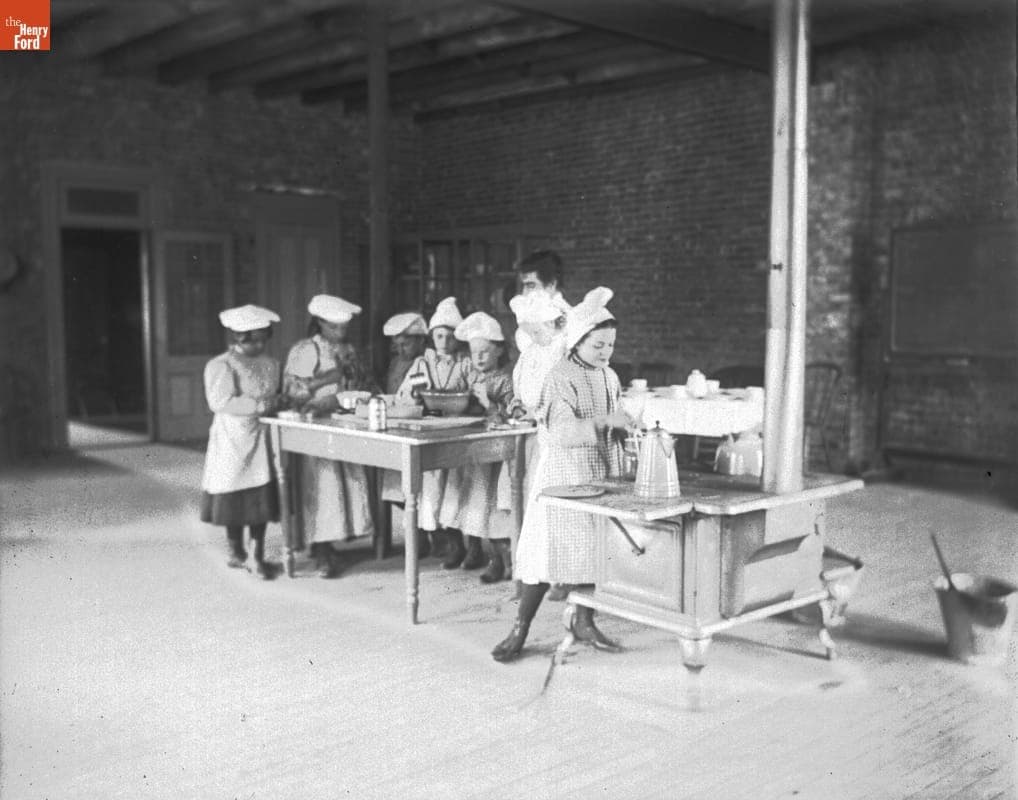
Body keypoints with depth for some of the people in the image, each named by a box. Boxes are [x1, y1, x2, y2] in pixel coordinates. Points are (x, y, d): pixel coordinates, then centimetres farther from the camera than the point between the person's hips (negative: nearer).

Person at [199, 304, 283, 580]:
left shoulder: (270, 364, 11)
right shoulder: (220, 366, -8)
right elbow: (221, 402, -20)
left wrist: (279, 402, -3)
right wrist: (261, 405, -20)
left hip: (261, 439, 5)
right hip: (233, 440, -4)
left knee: (261, 499, 2)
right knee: (234, 498, 2)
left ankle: (258, 556, 10)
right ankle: (236, 551, 21)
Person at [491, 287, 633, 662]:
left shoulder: (609, 377, 10)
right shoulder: (561, 379, -14)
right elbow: (561, 433, -27)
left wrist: (628, 428, 3)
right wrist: (605, 421, -35)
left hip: (602, 477, 7)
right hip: (564, 479, -7)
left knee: (596, 549, 10)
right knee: (549, 552, -5)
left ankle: (584, 621, 27)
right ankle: (519, 631, 6)